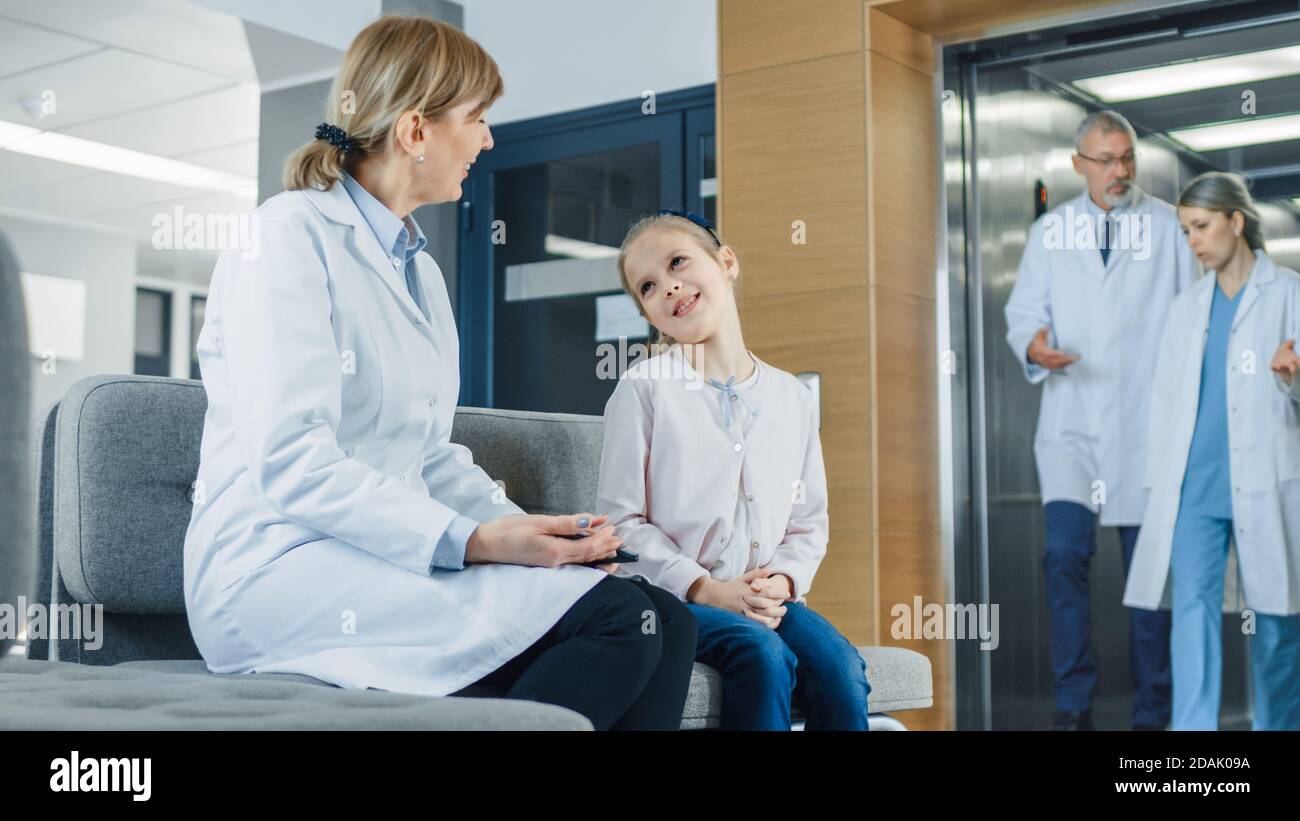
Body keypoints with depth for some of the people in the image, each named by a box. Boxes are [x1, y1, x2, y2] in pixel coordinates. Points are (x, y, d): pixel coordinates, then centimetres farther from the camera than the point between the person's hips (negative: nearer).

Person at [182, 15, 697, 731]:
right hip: (280, 570, -8)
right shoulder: (290, 235, -5)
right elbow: (291, 462, -17)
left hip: (389, 557, 8)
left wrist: (530, 529, 0)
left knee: (667, 624, -14)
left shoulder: (420, 270, 22)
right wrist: (470, 542, -25)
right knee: (616, 616, -25)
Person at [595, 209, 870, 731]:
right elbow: (621, 520, -6)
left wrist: (783, 580, -7)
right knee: (762, 655, -31)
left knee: (841, 666, -23)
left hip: (765, 596, 4)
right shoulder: (645, 389, -2)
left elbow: (809, 523, 13)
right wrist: (705, 589, -15)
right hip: (669, 597, -4)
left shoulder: (793, 399, 10)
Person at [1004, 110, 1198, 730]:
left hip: (1146, 423, -1)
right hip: (1071, 422, 1)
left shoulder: (1168, 227, 4)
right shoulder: (1050, 231, 9)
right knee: (1066, 554, -12)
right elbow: (1023, 311, 9)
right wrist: (1033, 345, -14)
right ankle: (1073, 707, -1)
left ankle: (1153, 713, 15)